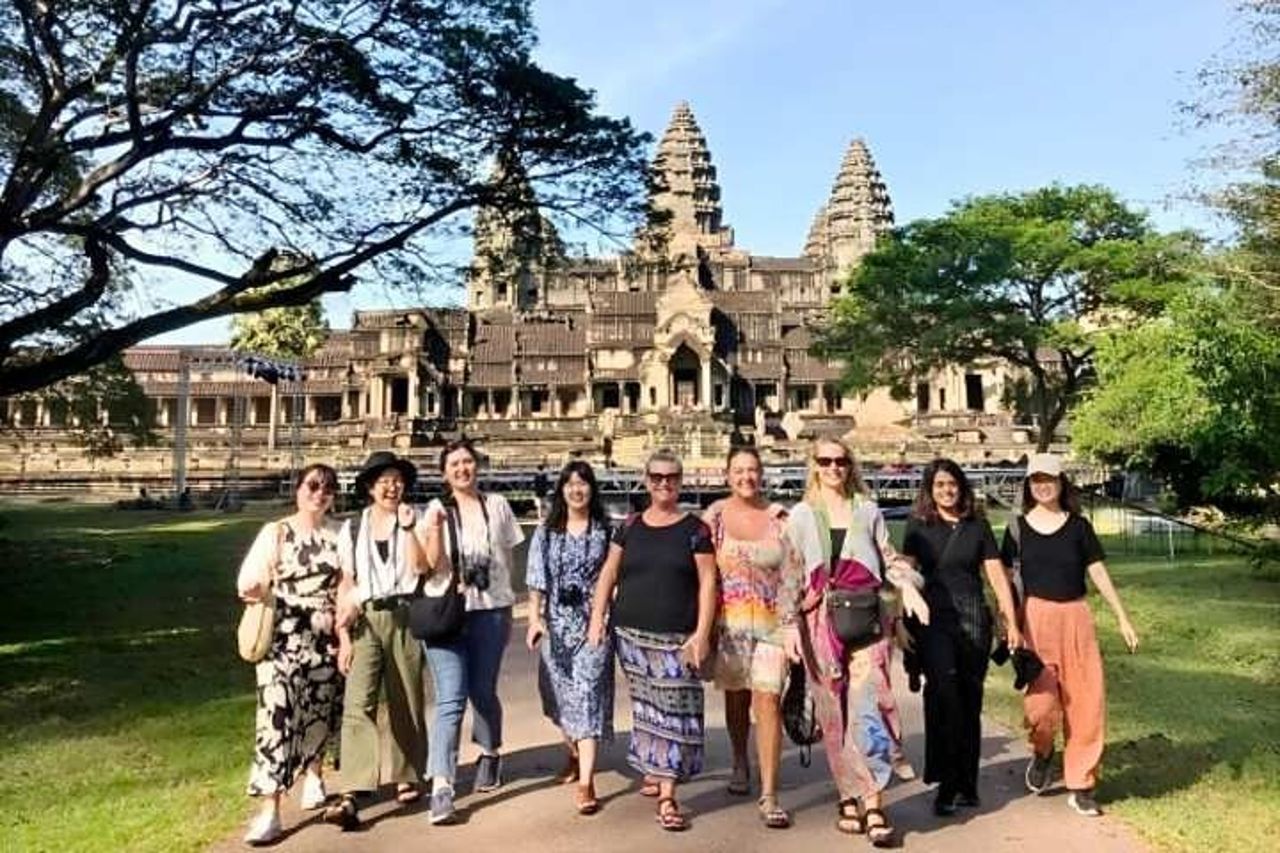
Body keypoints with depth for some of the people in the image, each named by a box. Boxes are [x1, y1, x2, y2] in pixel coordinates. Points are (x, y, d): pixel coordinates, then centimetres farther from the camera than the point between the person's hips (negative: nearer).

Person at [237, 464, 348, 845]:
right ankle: (270, 810, -7)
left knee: (320, 711, 13)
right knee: (277, 713, -12)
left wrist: (347, 636, -2)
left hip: (326, 640, 2)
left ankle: (313, 775, 42)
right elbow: (249, 580, -7)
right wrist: (252, 589, -30)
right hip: (282, 639, -2)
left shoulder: (340, 534, 3)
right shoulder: (275, 533, 0)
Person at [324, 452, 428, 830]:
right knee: (358, 703, -12)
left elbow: (417, 568, -9)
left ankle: (407, 776, 27)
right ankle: (351, 796, -16)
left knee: (405, 703, 8)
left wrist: (408, 528, -15)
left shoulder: (413, 520, 4)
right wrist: (344, 636, 2)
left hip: (405, 618, 0)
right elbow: (347, 584, 7)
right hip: (366, 621, 0)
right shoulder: (353, 528, 7)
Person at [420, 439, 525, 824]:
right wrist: (435, 528, -20)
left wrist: (505, 606, 12)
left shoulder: (497, 505, 5)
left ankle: (490, 755, 39)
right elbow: (433, 565, -6)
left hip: (491, 611, 2)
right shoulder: (438, 509, 1)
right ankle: (441, 787, -10)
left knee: (483, 692, 13)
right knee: (450, 699, -10)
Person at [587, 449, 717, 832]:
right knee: (645, 707, 11)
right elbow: (609, 573, 10)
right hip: (631, 634, 3)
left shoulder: (694, 530, 0)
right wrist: (597, 617, 1)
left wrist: (702, 632, -11)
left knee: (674, 710, -5)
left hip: (676, 638, -3)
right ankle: (653, 769, 30)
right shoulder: (630, 527, 9)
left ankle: (667, 795, -2)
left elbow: (707, 583, -3)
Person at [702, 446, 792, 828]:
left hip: (771, 622, -1)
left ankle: (769, 795, -2)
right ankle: (740, 764, 41)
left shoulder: (780, 517, 2)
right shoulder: (714, 515, 1)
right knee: (736, 696, 15)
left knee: (768, 701, -8)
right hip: (729, 621, 1)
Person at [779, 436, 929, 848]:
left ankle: (873, 803, -5)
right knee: (834, 714, 4)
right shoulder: (801, 515, 9)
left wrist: (908, 586, -7)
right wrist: (790, 623, -4)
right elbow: (790, 575, 5)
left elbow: (889, 558, 13)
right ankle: (850, 796, 16)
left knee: (866, 705, -10)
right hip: (821, 621, 0)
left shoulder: (868, 510, 12)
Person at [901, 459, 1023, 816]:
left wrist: (1012, 624, 5)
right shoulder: (918, 525, 7)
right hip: (934, 620, -2)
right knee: (943, 690, -17)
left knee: (970, 700, 6)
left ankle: (967, 783, 19)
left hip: (973, 619, 2)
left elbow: (997, 576, 10)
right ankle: (946, 783, -12)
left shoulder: (977, 525, 10)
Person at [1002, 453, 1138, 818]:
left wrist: (1123, 618, 7)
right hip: (1035, 618, -1)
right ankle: (1042, 752, 23)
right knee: (1041, 699, -10)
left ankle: (1080, 786, 15)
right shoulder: (1018, 528, 3)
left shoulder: (1078, 526, 4)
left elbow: (1099, 574, 8)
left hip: (1075, 617, 1)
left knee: (1087, 700, 1)